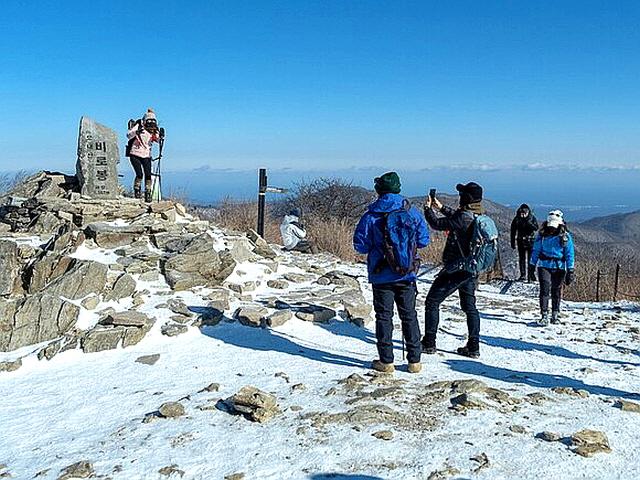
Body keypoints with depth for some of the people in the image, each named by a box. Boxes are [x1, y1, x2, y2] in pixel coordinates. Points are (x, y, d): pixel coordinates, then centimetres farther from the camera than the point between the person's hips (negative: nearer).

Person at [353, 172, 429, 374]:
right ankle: (414, 360, 17)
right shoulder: (412, 212, -3)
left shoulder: (370, 216, -11)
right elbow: (424, 240, 3)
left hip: (381, 276, -2)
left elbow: (360, 246, -7)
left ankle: (386, 361, 10)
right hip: (407, 274, 2)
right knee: (409, 315, 13)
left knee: (384, 316, 8)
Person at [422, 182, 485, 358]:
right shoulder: (479, 216, 4)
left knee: (432, 302, 4)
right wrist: (441, 208, 26)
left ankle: (429, 343, 7)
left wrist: (428, 208, 1)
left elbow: (437, 224, -15)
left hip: (456, 269, -8)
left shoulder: (463, 217, -22)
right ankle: (473, 347, 18)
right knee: (469, 306, 16)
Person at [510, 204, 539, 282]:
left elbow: (536, 228, -11)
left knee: (531, 259, -5)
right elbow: (513, 231, 6)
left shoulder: (532, 217, -1)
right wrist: (513, 242, 5)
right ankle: (523, 275, 13)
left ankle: (531, 275, 1)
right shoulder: (516, 219, 2)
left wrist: (529, 223, -27)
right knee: (521, 259, 6)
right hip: (521, 242, 2)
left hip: (530, 241, -2)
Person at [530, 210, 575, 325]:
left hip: (559, 267, 0)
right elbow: (536, 251, 10)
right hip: (544, 265, 0)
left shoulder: (565, 237, 0)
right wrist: (532, 265, 8)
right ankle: (544, 315, -10)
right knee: (545, 289, -11)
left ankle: (555, 314, 23)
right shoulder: (541, 235, 2)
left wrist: (570, 271, -1)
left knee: (556, 291, 8)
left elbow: (569, 254, 2)